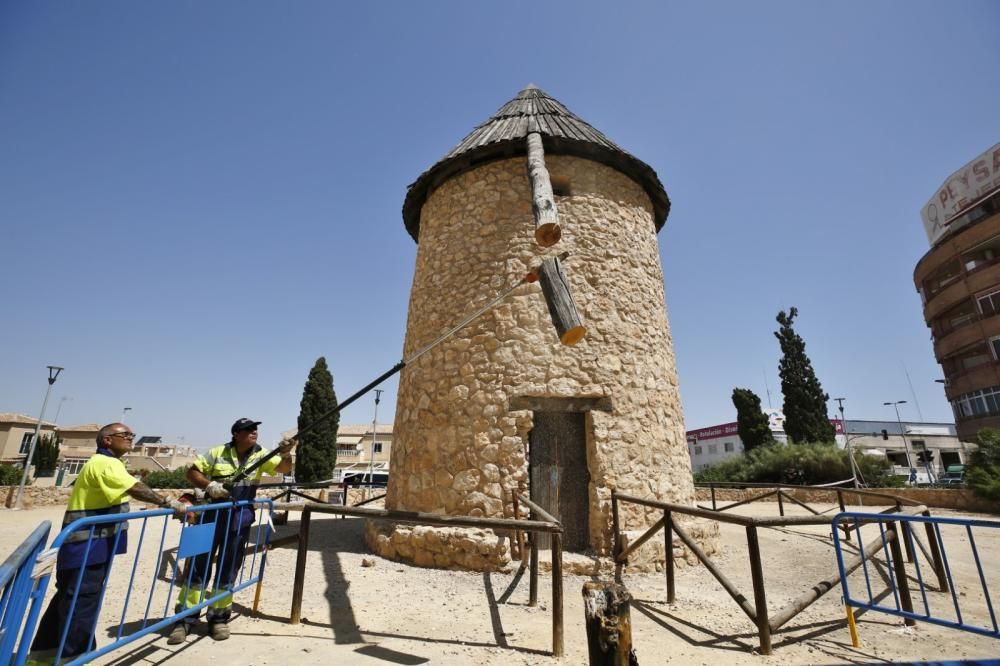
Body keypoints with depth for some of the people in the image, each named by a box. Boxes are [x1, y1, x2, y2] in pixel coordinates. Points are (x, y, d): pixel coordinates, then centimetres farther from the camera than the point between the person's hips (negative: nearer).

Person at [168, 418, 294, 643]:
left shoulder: (260, 455, -1)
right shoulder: (218, 453, -3)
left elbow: (284, 468, -13)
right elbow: (192, 472, 2)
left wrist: (285, 454, -34)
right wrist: (209, 485, -16)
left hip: (240, 520, 1)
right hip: (212, 515, -1)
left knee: (228, 570, 9)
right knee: (199, 565, 5)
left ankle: (218, 618, 22)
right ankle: (184, 619, 20)